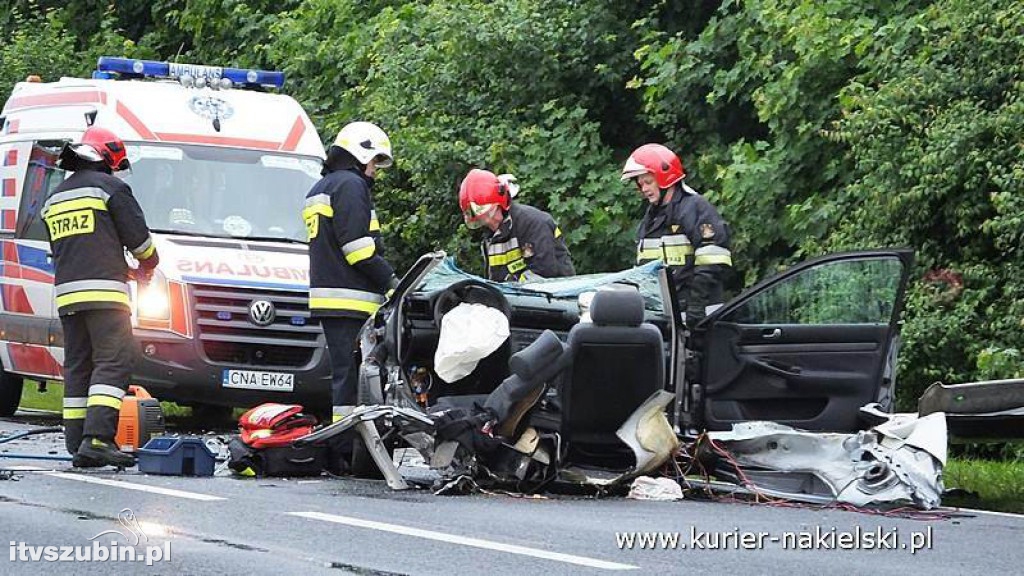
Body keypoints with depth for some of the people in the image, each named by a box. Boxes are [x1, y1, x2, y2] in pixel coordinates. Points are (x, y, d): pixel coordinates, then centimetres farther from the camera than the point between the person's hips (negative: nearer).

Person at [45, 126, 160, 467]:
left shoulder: (55, 198, 22)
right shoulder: (110, 187, -1)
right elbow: (138, 235, -3)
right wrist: (147, 266, 21)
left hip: (66, 293, 7)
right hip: (103, 291, -7)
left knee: (78, 367, 9)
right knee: (113, 362, -11)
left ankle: (77, 444, 5)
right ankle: (97, 439, -24)